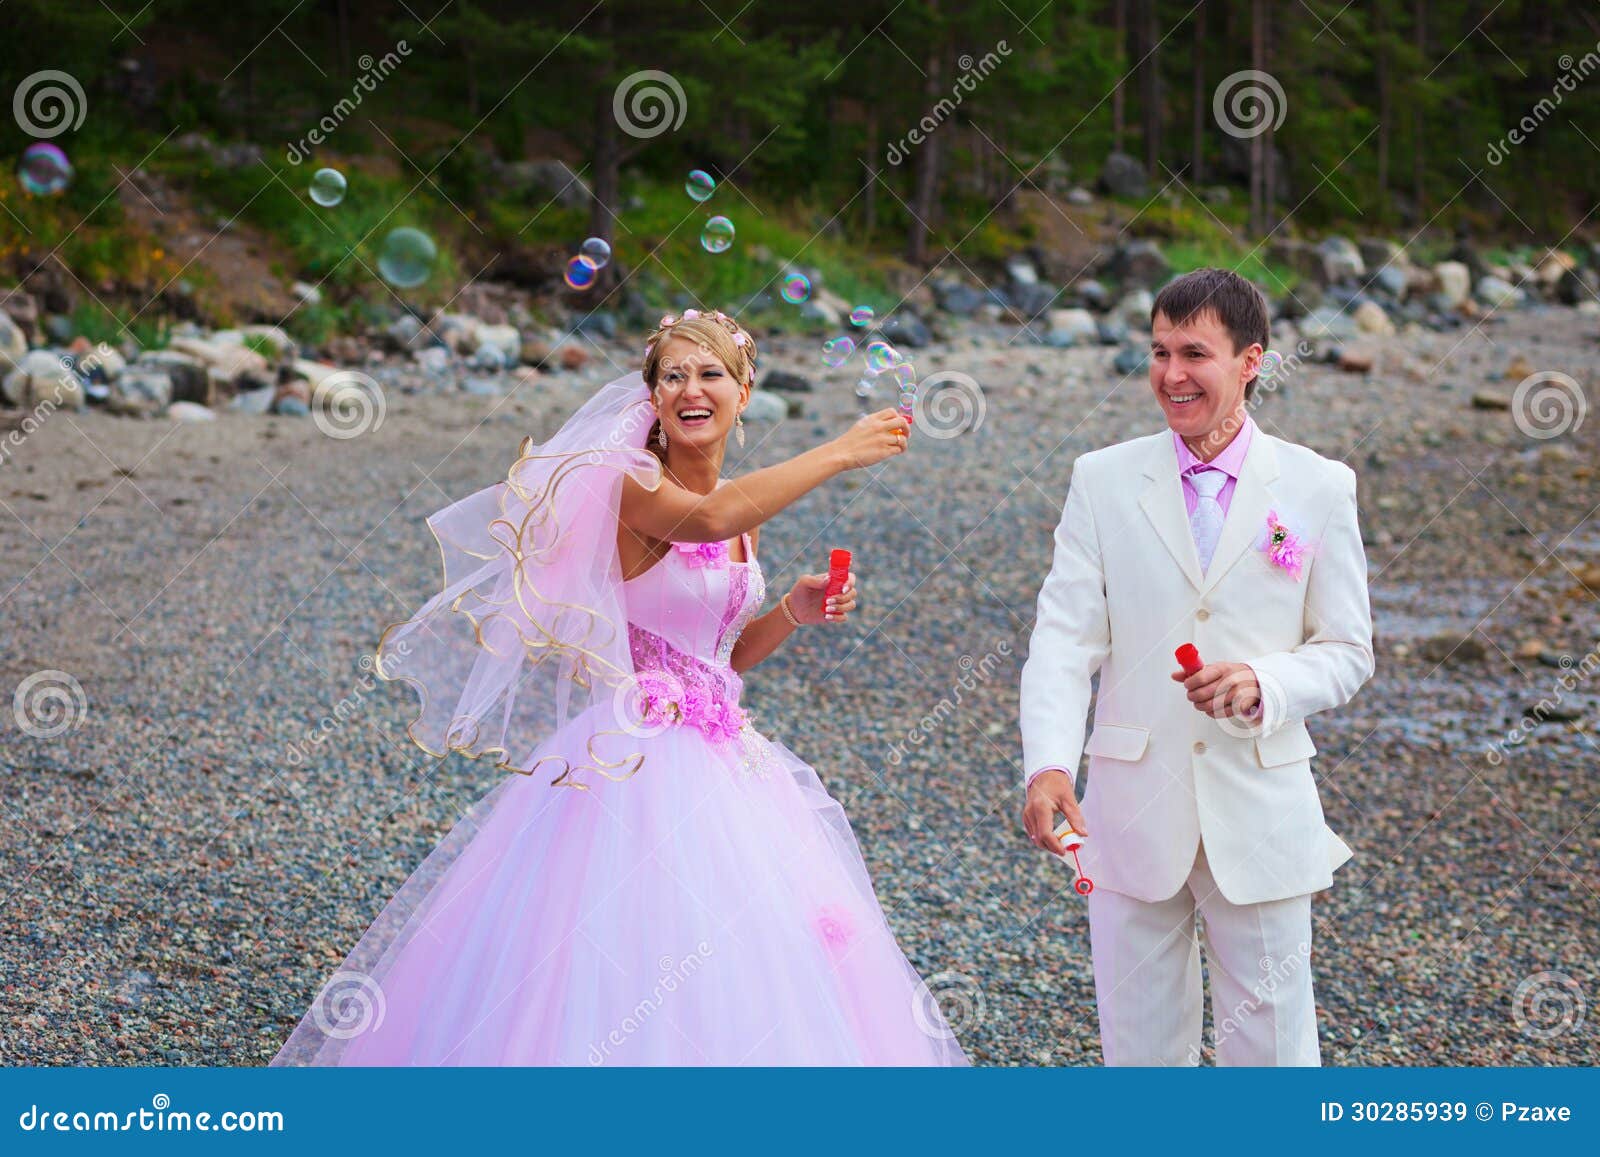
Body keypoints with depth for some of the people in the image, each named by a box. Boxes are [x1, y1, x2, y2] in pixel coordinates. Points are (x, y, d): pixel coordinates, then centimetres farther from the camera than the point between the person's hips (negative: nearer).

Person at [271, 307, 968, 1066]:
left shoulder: (746, 511, 13)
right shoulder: (630, 481, -11)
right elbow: (708, 519, -34)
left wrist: (791, 614, 4)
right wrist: (839, 454, -29)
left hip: (724, 763, 8)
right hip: (637, 763, -7)